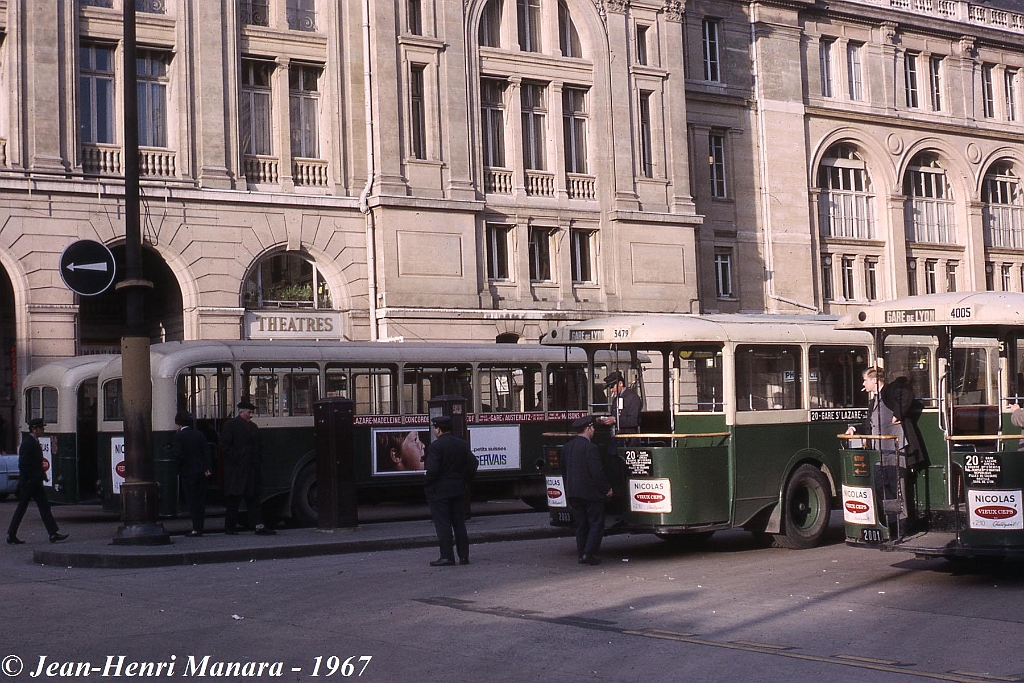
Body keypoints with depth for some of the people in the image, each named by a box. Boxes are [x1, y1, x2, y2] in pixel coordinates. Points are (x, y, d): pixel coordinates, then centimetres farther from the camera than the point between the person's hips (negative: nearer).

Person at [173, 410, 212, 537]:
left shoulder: (179, 436, -9)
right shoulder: (199, 434, 7)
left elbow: (178, 455, -14)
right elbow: (206, 452, 1)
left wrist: (178, 469, 0)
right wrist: (208, 468, -1)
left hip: (188, 473, -5)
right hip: (201, 472, 5)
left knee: (192, 501, -2)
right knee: (201, 500, 9)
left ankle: (196, 528, -8)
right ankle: (200, 528, 11)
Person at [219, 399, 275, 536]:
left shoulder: (253, 426, 17)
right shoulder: (230, 425, -4)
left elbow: (258, 446, 24)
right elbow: (225, 445, -10)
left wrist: (258, 460, 10)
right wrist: (235, 459, -15)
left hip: (252, 468, 7)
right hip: (236, 469, -7)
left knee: (254, 498, 4)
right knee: (233, 499, -1)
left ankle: (259, 526, 0)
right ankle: (230, 527, 6)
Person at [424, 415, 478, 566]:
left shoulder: (435, 446, -14)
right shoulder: (462, 444, 7)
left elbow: (432, 469, -20)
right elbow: (473, 463, 6)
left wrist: (428, 485, -6)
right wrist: (464, 480, 12)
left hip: (439, 491, -6)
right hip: (458, 490, 6)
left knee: (442, 524, -2)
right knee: (459, 524, 11)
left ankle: (447, 556, -3)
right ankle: (464, 556, 12)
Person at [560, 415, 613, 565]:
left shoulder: (566, 447, 9)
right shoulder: (589, 447, -17)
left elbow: (564, 471, 16)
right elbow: (597, 472, -18)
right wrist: (607, 489, -7)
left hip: (573, 493, 8)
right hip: (591, 492, -7)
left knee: (581, 525, 13)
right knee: (597, 524, 1)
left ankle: (581, 554, 14)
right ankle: (589, 553, -6)